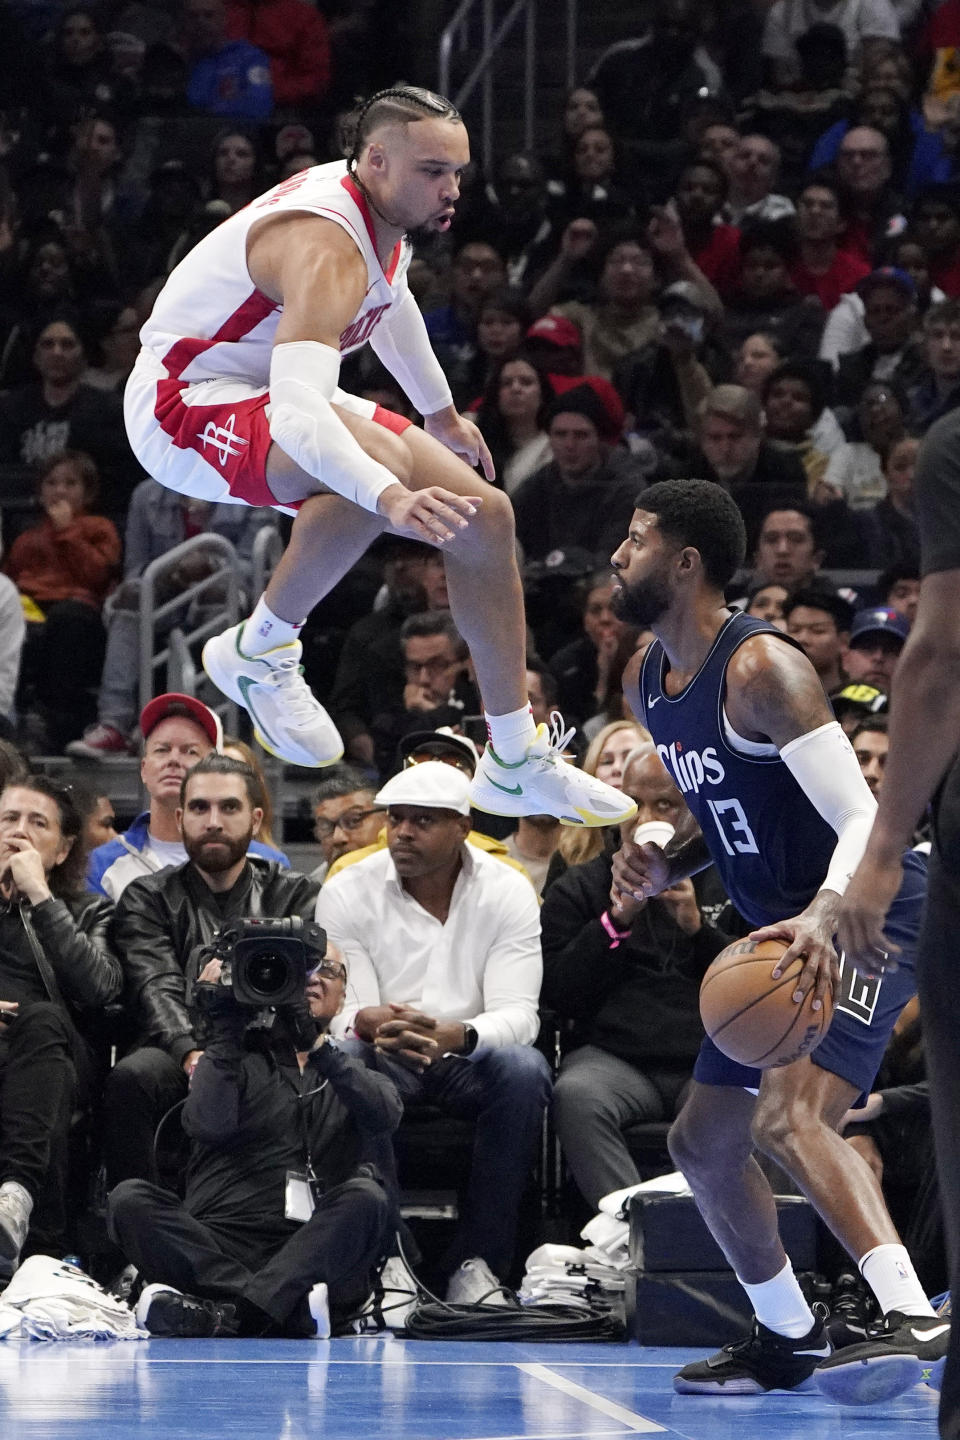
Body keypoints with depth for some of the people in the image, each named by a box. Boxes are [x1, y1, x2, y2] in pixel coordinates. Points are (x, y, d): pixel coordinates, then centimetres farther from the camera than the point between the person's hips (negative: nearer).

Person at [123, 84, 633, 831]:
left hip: (275, 393, 10)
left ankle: (517, 764, 11)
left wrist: (440, 412, 35)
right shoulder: (327, 251, -32)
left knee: (485, 517, 2)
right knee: (381, 461, -39)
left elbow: (391, 300, 24)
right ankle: (258, 652, -17)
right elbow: (298, 416, -46)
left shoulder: (387, 211, -2)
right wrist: (389, 496, -61)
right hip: (185, 403, -10)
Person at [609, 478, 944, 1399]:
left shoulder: (760, 668, -21)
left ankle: (911, 1314, -42)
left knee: (789, 1118, -32)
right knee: (702, 1141, 16)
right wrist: (664, 868, 1)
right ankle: (789, 1341, 31)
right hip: (778, 927, 10)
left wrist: (824, 918, -45)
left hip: (864, 916, -10)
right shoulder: (648, 683, 8)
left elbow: (863, 816, -28)